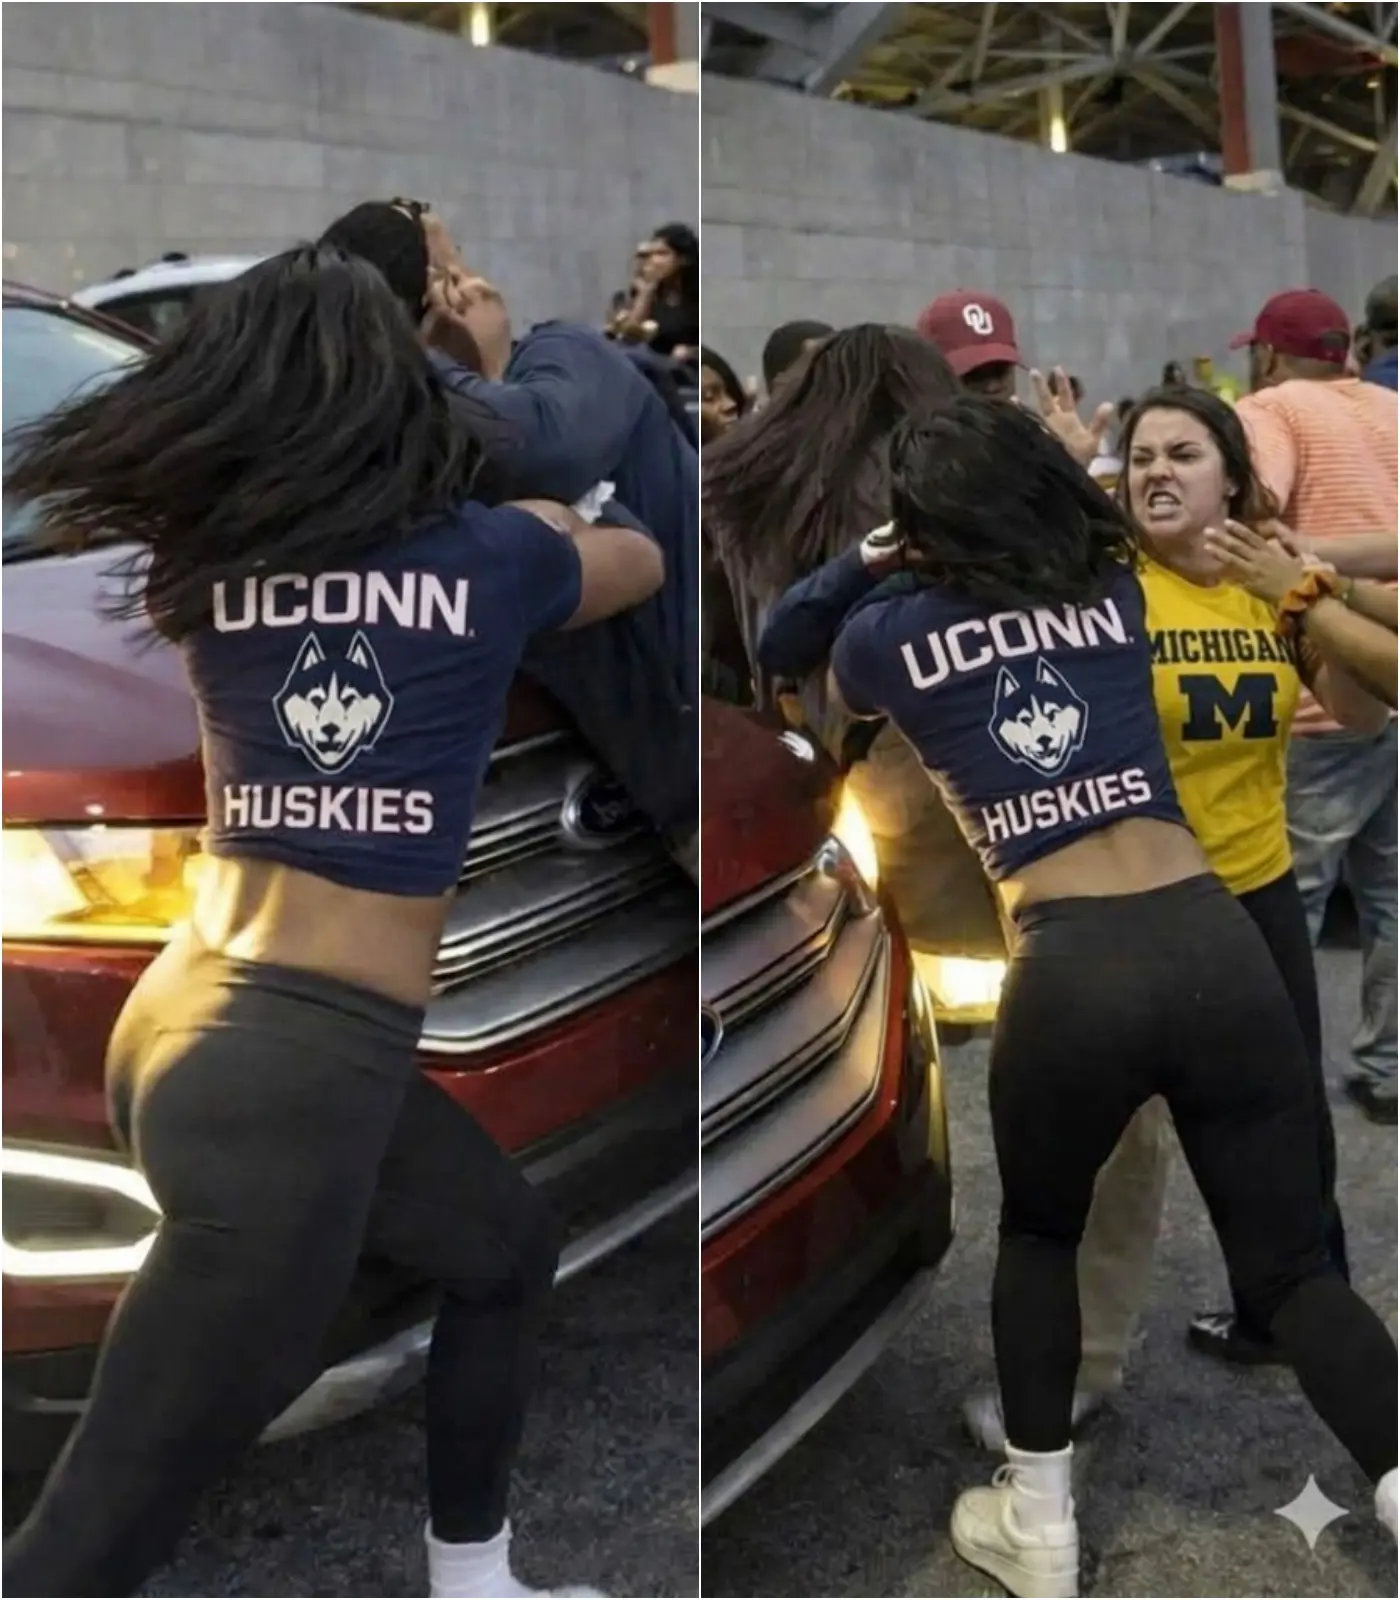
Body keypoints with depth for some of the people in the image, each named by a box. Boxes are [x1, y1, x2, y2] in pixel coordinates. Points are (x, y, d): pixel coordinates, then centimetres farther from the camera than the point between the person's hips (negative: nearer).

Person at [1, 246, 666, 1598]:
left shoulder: (201, 564, 4)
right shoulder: (489, 556, -4)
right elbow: (641, 560, 17)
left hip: (196, 1019, 7)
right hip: (302, 1061, -7)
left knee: (504, 1250, 27)